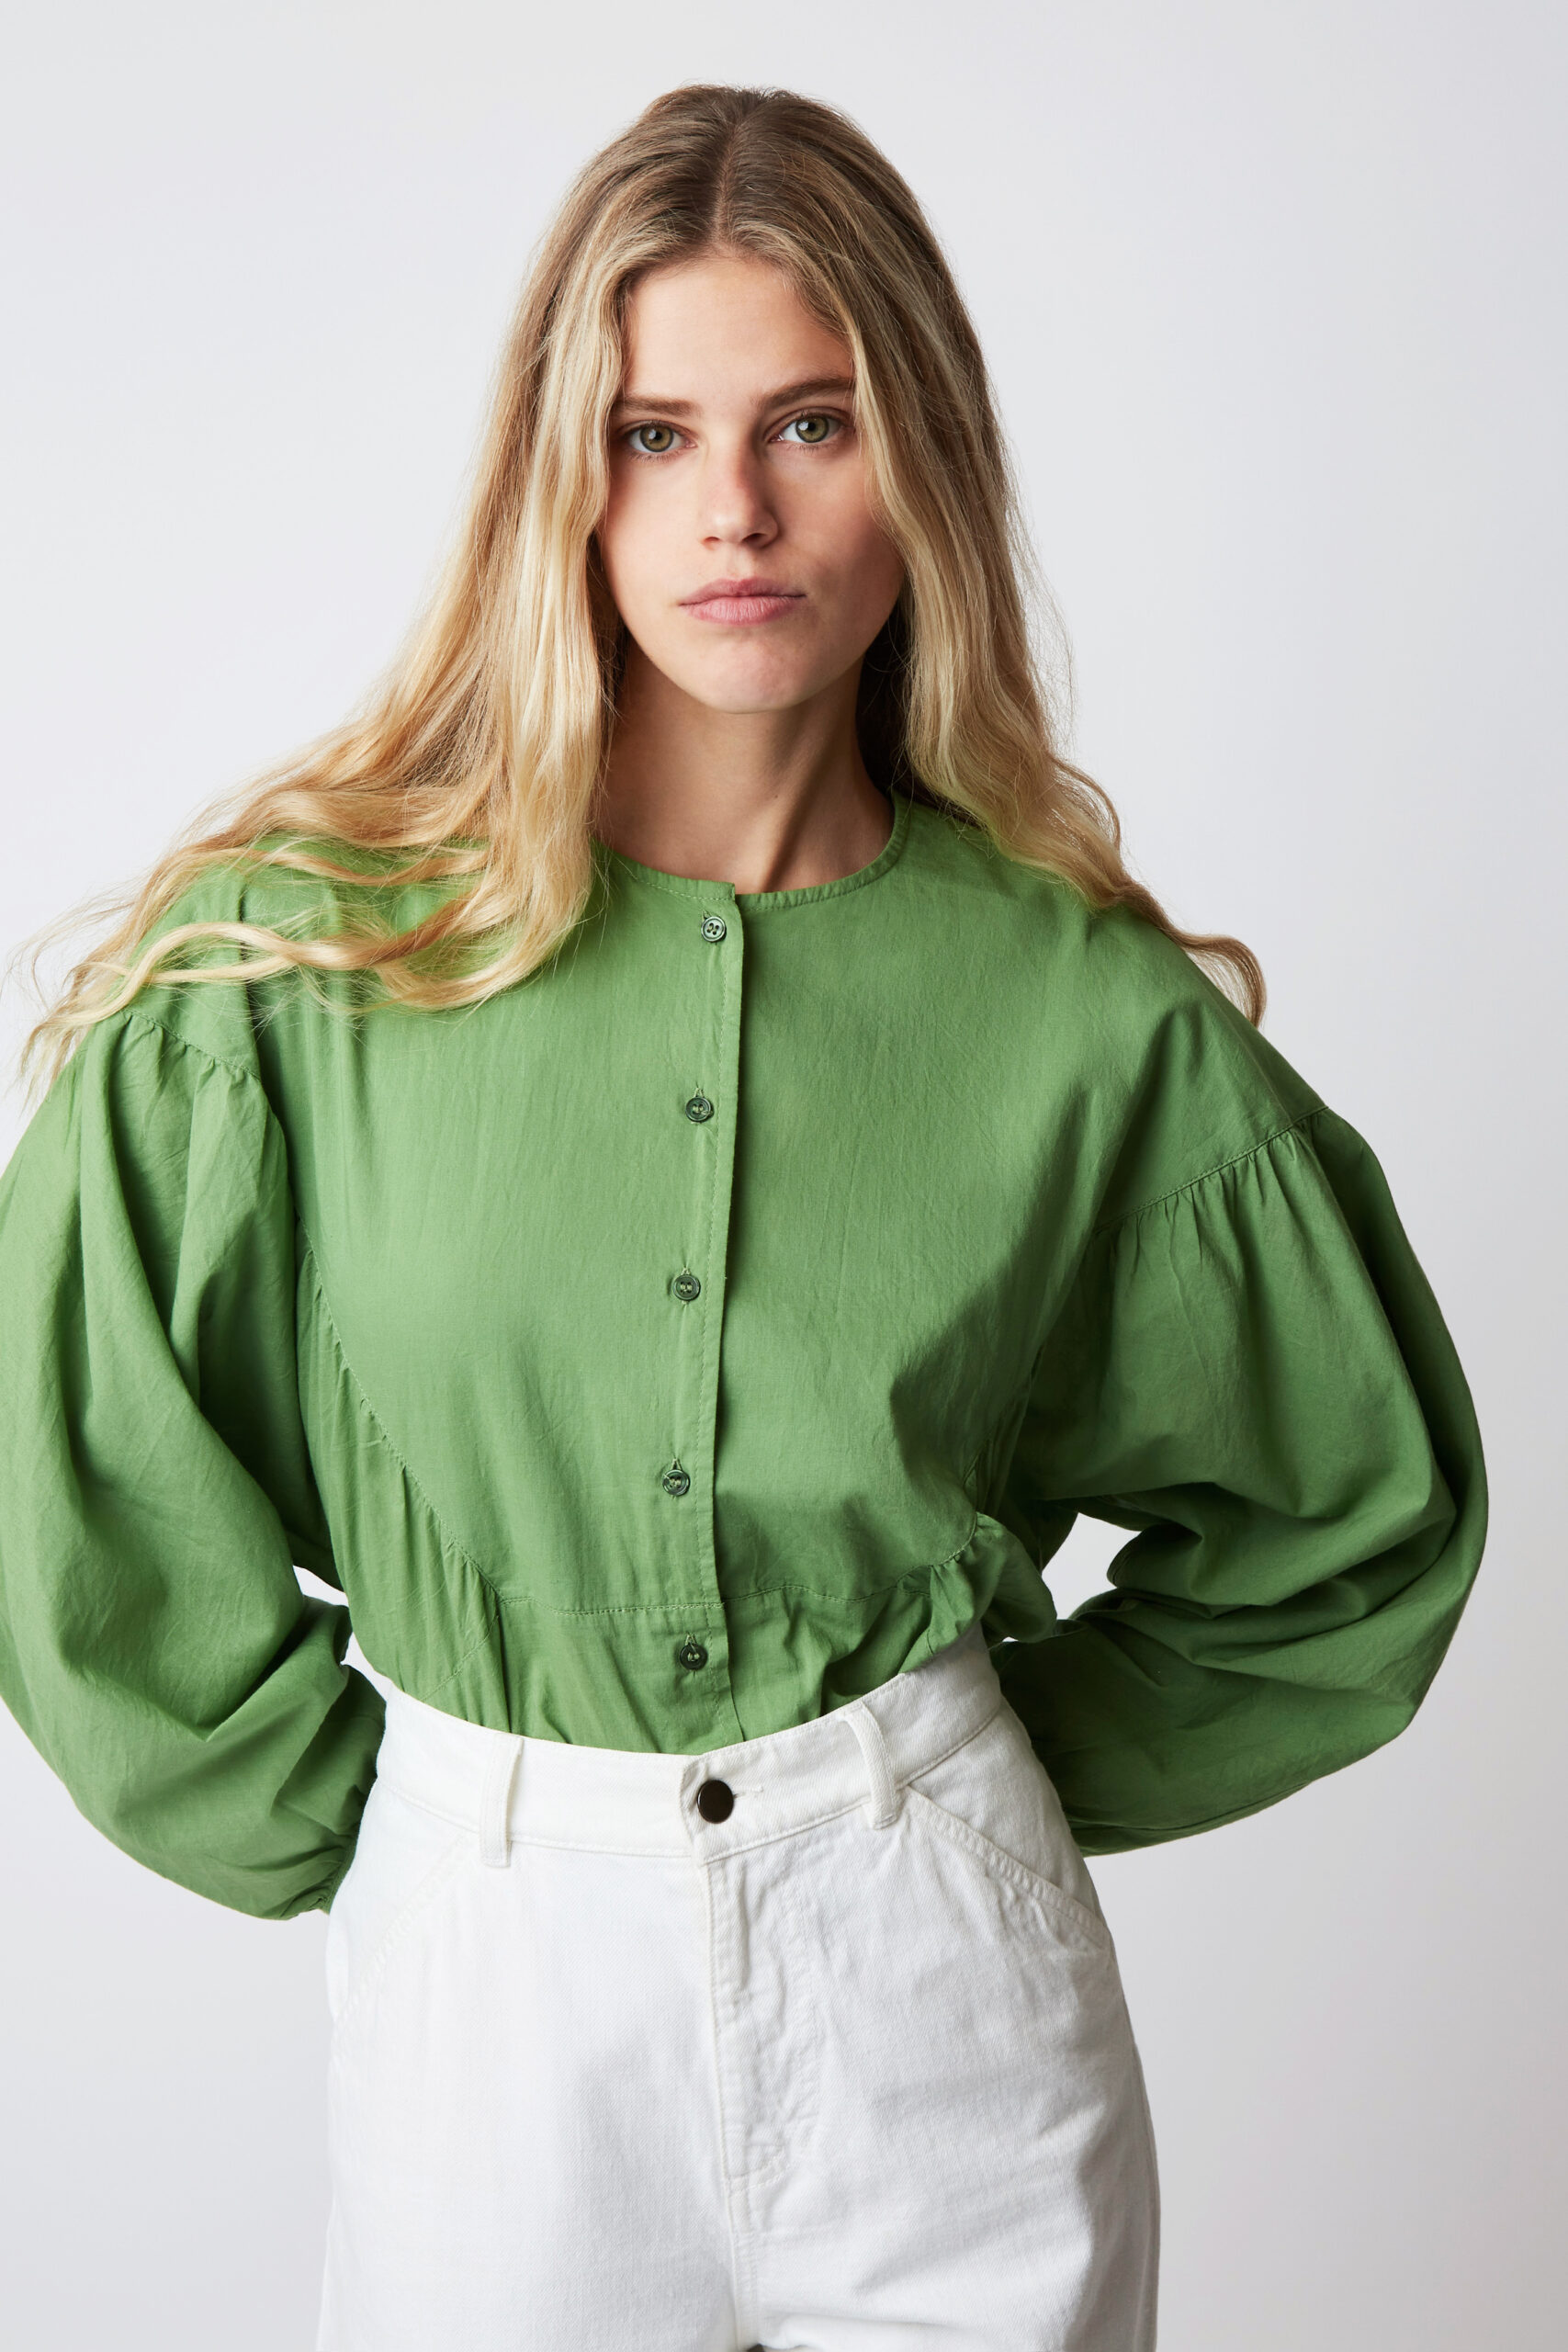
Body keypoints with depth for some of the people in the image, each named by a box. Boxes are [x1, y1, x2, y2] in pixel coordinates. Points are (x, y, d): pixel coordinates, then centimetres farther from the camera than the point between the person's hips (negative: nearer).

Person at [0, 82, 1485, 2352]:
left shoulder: (1084, 1007, -7)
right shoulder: (294, 949, -9)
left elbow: (1366, 1507, 8)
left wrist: (1032, 1752, 7)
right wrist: (327, 1823, 3)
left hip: (941, 1983, 1)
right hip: (487, 1965, 0)